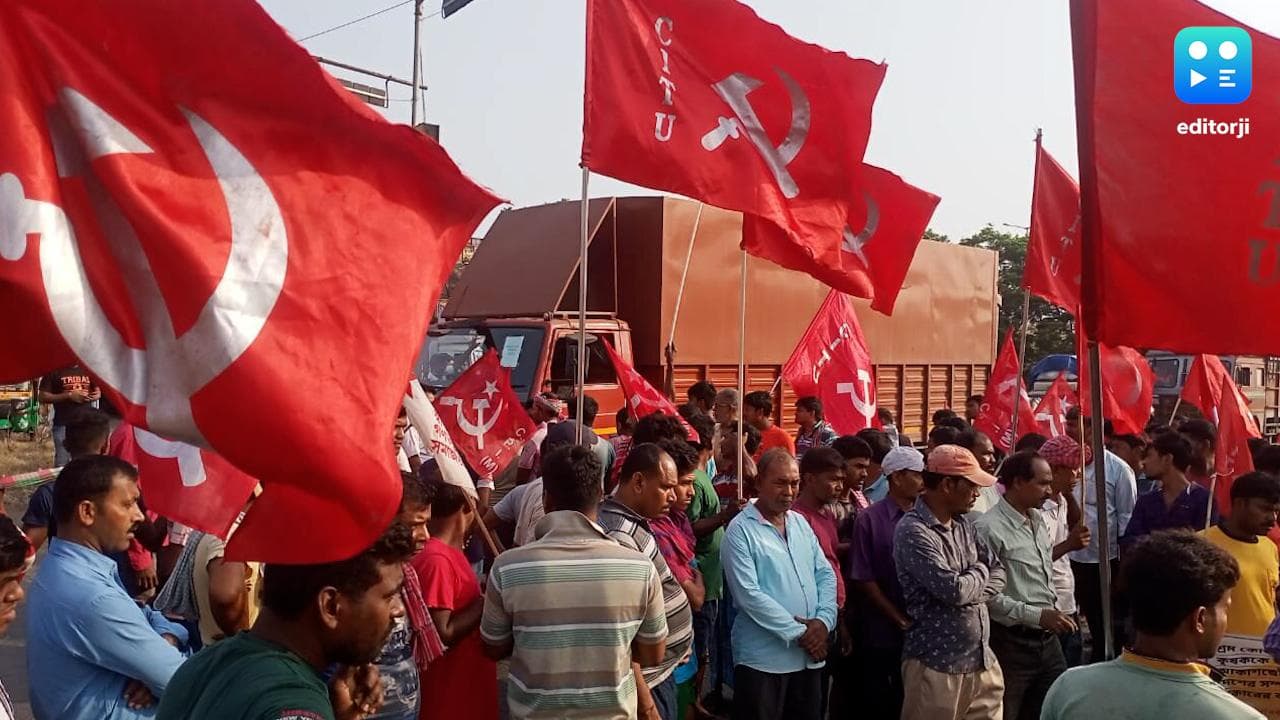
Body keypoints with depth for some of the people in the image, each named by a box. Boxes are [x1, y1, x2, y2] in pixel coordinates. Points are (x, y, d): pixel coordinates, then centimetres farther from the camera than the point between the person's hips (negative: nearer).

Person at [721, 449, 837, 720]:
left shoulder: (800, 522, 9)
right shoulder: (741, 529, -12)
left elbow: (825, 574, 9)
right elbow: (748, 595, -19)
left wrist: (824, 620, -9)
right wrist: (798, 633, -17)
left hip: (809, 656, 7)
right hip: (763, 659, -6)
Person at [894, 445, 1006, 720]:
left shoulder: (963, 524, 10)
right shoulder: (913, 531, -18)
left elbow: (998, 571, 11)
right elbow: (953, 589, -23)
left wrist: (975, 595, -8)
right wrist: (980, 573, -3)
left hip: (982, 660, 7)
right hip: (937, 665, -7)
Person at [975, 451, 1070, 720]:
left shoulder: (1039, 520, 10)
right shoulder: (989, 528, -18)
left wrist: (1053, 611, 11)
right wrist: (1037, 615, -21)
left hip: (1047, 639, 8)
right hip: (1011, 643, -8)